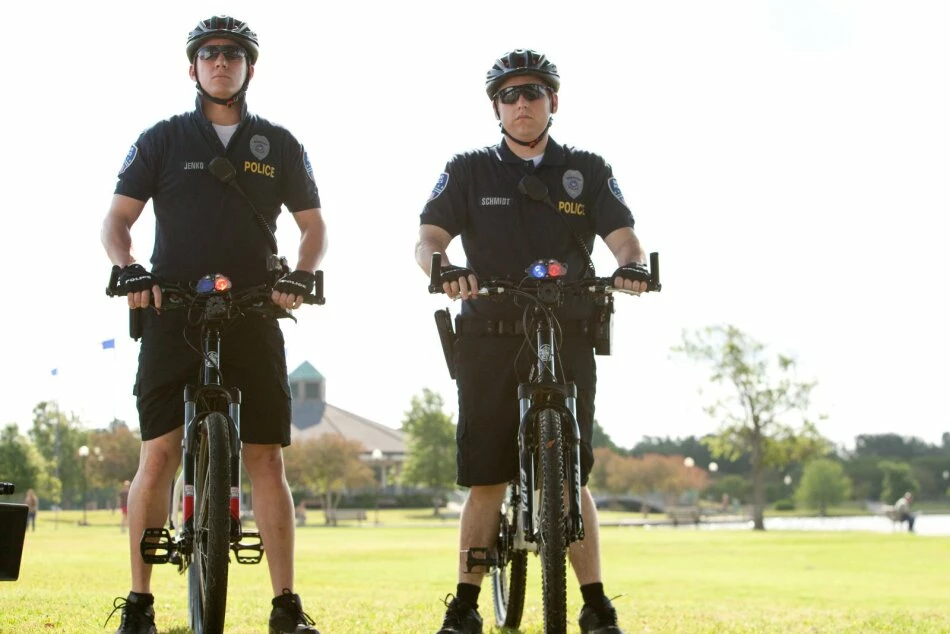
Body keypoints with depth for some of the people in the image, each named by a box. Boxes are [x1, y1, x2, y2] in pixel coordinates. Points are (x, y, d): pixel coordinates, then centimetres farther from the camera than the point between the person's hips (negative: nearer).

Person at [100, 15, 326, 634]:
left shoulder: (279, 145, 12)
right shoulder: (163, 139, 9)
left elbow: (315, 225, 16)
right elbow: (118, 217, 8)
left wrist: (301, 276, -4)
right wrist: (128, 268, -12)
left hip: (253, 319, 1)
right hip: (172, 314, -1)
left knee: (267, 460, -1)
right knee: (158, 455, -6)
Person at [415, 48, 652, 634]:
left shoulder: (588, 172, 9)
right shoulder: (469, 172, 8)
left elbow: (622, 235, -1)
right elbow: (428, 239, -2)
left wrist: (633, 264, -25)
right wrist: (446, 268, -26)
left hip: (567, 342, 0)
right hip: (489, 343, 0)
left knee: (571, 479, -3)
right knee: (485, 481, 0)